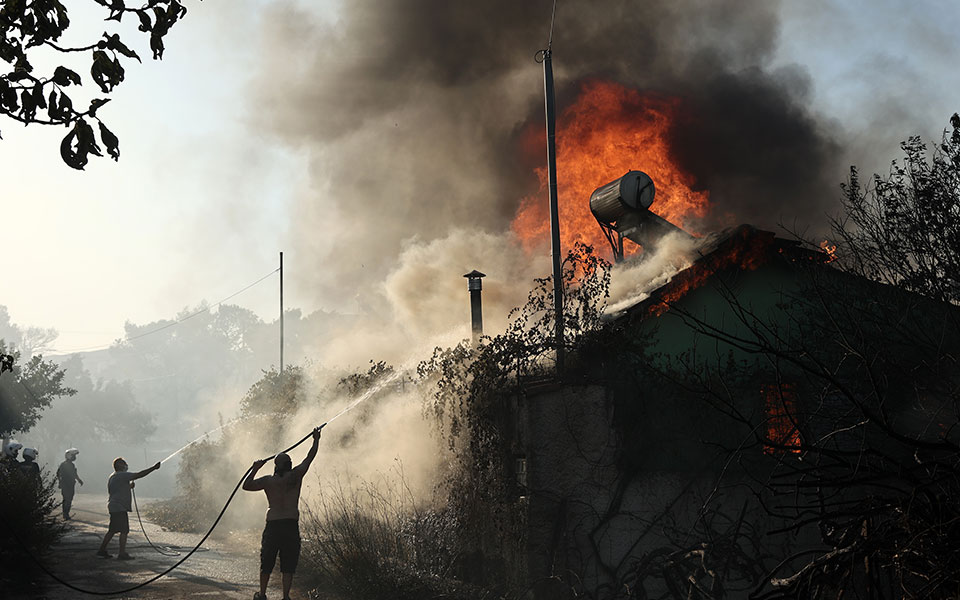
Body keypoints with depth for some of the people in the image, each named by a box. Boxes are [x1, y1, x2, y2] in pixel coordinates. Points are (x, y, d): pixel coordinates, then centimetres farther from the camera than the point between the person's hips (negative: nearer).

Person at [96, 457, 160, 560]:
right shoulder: (122, 475, -12)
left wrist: (129, 487, 19)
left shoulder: (112, 477, 18)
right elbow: (139, 474, -18)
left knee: (112, 530, 17)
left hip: (113, 507, 10)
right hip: (120, 508, -10)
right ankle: (122, 554, -8)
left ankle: (102, 550, 21)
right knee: (124, 531, -7)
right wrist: (154, 468, -14)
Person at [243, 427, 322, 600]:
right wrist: (316, 440, 23)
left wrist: (255, 469, 15)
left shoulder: (268, 480, 2)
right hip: (292, 525, -1)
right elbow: (309, 458, 10)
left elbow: (247, 486, 6)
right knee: (288, 564, 4)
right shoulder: (296, 475, 0)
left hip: (272, 525, 1)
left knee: (267, 562, 14)